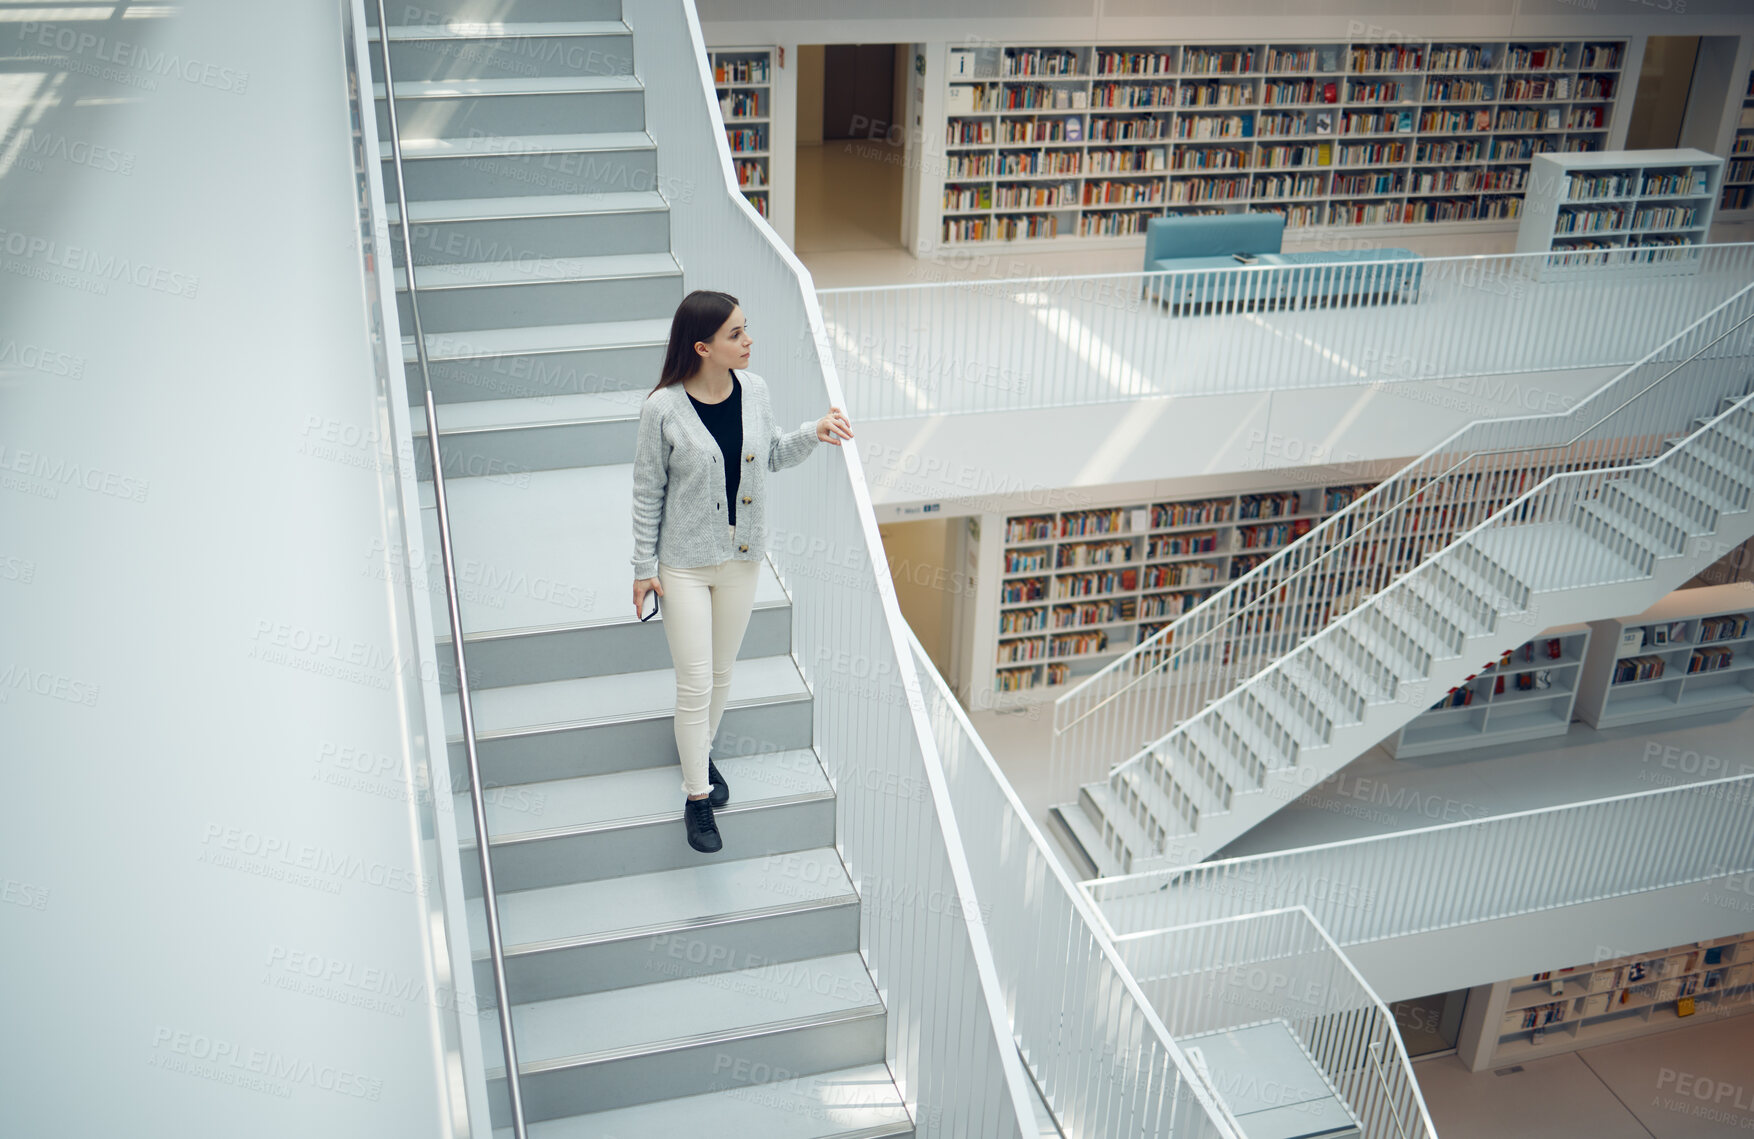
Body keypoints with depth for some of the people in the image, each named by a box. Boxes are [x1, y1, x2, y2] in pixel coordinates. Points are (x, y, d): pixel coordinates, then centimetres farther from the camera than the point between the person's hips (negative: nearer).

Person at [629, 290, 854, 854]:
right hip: (685, 563, -4)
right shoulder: (663, 409, -18)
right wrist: (644, 566, -4)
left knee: (721, 674, 19)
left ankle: (700, 752, 44)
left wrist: (814, 433, -6)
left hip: (741, 558, 5)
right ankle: (697, 798, 15)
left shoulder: (754, 390, -5)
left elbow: (772, 456, 11)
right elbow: (648, 492, -9)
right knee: (695, 684, 0)